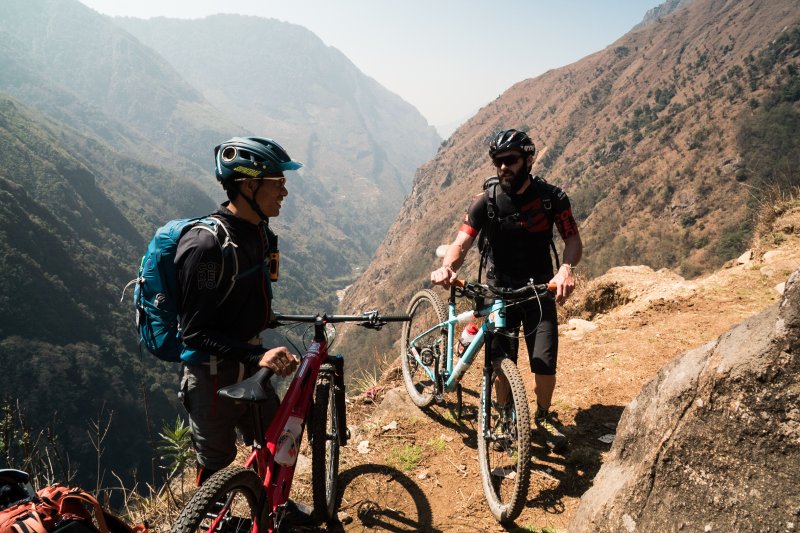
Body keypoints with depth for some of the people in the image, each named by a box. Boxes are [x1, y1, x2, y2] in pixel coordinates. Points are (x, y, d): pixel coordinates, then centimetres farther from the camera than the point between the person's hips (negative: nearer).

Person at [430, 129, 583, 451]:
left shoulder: (551, 197, -10)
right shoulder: (486, 202, -12)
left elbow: (573, 239, -8)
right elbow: (461, 243, -19)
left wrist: (566, 269, -30)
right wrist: (447, 267, -42)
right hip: (499, 290, 0)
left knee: (545, 364, -5)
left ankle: (543, 417, 24)